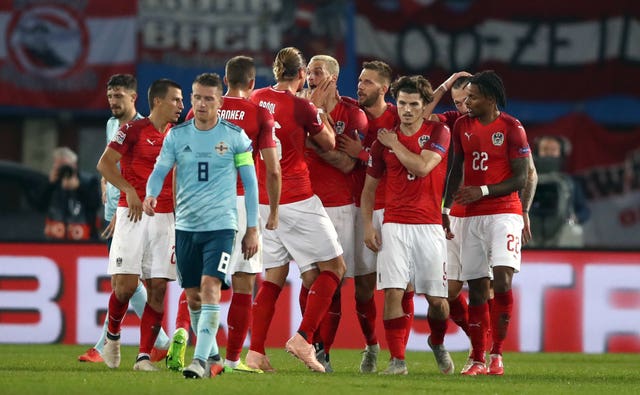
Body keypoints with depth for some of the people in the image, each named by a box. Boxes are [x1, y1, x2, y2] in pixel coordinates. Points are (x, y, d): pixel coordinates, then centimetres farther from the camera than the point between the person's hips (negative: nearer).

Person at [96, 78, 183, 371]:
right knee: (126, 284, -11)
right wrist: (129, 190, -20)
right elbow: (105, 163, -8)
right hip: (133, 215, -5)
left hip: (165, 217, 5)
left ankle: (144, 356, -1)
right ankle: (112, 336, 17)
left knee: (158, 288, -4)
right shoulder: (134, 130, -4)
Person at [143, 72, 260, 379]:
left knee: (210, 287, -18)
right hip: (186, 225, 4)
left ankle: (201, 359, -22)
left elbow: (250, 183, 2)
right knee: (192, 296, 8)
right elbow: (159, 171, 2)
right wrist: (151, 195, -22)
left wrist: (252, 229, -1)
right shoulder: (177, 135, 4)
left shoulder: (235, 136, -2)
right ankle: (212, 356, 24)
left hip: (221, 225, -4)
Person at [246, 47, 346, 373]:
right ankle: (303, 338, -7)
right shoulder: (301, 107, -12)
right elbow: (328, 144, 2)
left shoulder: (258, 98, 4)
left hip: (263, 201, 6)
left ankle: (255, 351, 3)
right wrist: (321, 109, 15)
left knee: (274, 275, 11)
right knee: (333, 266, 5)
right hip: (297, 200, -6)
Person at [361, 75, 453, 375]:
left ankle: (437, 343, 31)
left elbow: (422, 167, -16)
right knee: (393, 292, -12)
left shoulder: (439, 133, 1)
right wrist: (367, 225, 3)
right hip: (394, 225, 1)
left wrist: (395, 144, -5)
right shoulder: (383, 140, 8)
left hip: (429, 224, -1)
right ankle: (397, 359, -7)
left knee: (437, 299, 0)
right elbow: (369, 186, 14)